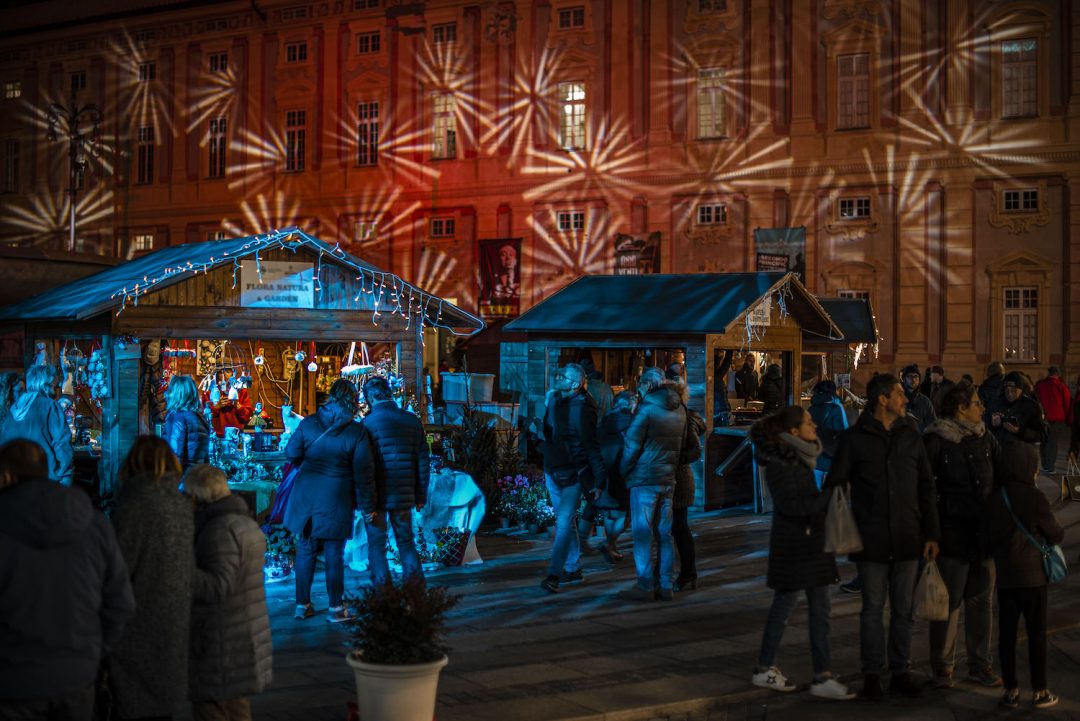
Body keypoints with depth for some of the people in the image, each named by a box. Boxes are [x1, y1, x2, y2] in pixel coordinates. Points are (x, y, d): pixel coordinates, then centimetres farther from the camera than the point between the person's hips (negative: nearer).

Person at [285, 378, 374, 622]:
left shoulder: (308, 423, -4)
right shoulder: (356, 432, -12)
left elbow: (291, 454, 6)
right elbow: (363, 472, -9)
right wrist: (367, 503, 2)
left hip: (306, 494, 3)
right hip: (336, 500, -2)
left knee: (305, 550, 14)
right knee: (334, 555, 8)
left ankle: (302, 604, 21)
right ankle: (336, 608, 14)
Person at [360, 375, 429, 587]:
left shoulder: (369, 424, -11)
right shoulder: (412, 420, 4)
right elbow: (423, 462, 7)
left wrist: (368, 505, -11)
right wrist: (420, 496, 14)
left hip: (378, 498, -4)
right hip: (404, 496, 4)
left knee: (376, 546, 7)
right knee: (406, 542, 16)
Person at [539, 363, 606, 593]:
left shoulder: (581, 409, -20)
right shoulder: (553, 398, 3)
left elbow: (593, 447, -18)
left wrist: (599, 481, -18)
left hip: (573, 474, -8)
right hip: (552, 472, 8)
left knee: (564, 522, -13)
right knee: (566, 521, 16)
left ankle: (554, 575, -12)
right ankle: (573, 570, 27)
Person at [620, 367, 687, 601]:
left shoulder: (647, 409, -12)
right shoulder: (679, 410, 8)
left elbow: (632, 445, -11)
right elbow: (682, 445, 12)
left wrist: (624, 470, 2)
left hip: (644, 479, -6)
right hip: (668, 479, 6)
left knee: (643, 533, -1)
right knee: (664, 533, 11)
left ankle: (645, 586, -1)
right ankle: (665, 585, 12)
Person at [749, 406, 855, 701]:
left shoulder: (802, 457, 12)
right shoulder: (779, 463, -15)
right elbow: (790, 504, -22)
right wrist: (829, 498, -26)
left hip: (812, 541, 8)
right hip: (792, 546, -8)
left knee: (820, 609, 6)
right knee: (784, 605, 3)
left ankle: (823, 677, 10)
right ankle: (764, 669, 17)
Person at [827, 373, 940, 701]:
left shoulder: (911, 436, 6)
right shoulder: (855, 438, -4)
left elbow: (926, 489, 8)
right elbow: (835, 486, -1)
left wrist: (931, 533, 3)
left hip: (907, 539, 3)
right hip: (871, 541, -3)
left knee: (903, 609, 10)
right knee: (873, 609, 6)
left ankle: (900, 672, 20)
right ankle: (872, 673, 17)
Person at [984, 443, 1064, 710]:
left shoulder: (994, 499, 1)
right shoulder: (1034, 498, -13)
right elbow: (1056, 535, -5)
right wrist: (1056, 534, 17)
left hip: (1005, 577, 4)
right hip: (1032, 577, -4)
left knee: (1006, 635, 8)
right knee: (1037, 635, 6)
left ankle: (1011, 690, 13)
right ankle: (1040, 692, 13)